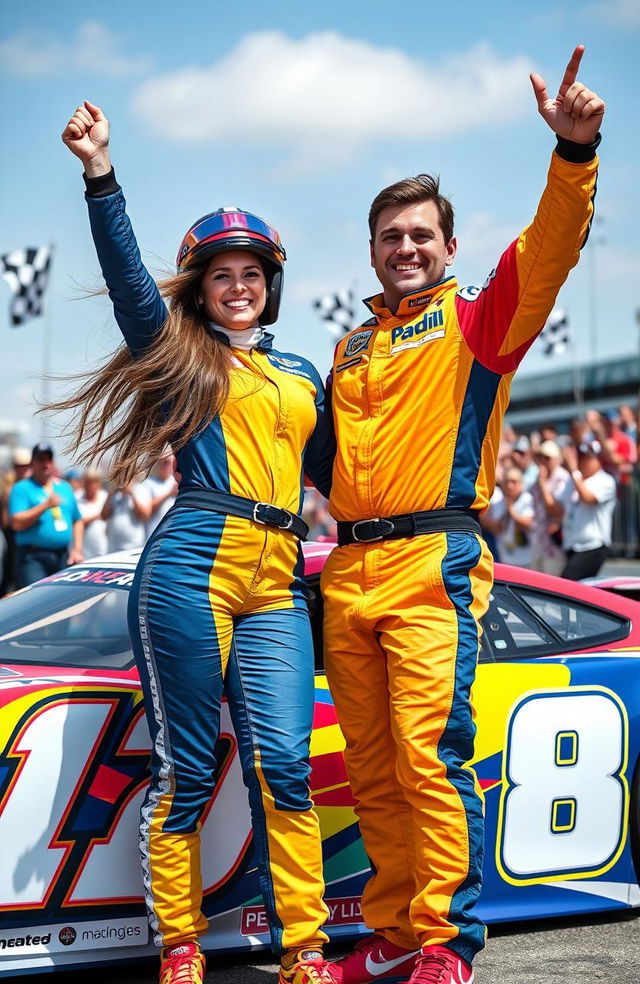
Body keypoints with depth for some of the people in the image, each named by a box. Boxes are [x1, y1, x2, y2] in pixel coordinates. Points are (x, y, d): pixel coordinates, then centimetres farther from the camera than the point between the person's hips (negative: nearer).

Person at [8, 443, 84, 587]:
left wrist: (77, 549, 8)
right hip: (33, 557, -5)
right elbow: (17, 523, -12)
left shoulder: (65, 487, 18)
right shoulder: (22, 488, 1)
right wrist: (46, 505, -15)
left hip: (63, 556, 6)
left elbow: (77, 521, 21)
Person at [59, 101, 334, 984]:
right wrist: (101, 175, -17)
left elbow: (334, 475, 29)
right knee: (186, 768, 0)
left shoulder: (301, 376, 23)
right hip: (191, 567, -3)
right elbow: (128, 278, -6)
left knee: (283, 763, -3)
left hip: (276, 584, 4)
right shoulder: (181, 355, 10)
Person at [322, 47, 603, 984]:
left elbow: (548, 251, -14)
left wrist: (574, 152, -31)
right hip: (348, 572, 6)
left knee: (430, 757, -12)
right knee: (374, 769, 8)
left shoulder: (476, 321, 4)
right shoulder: (351, 350, 22)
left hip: (432, 563, -6)